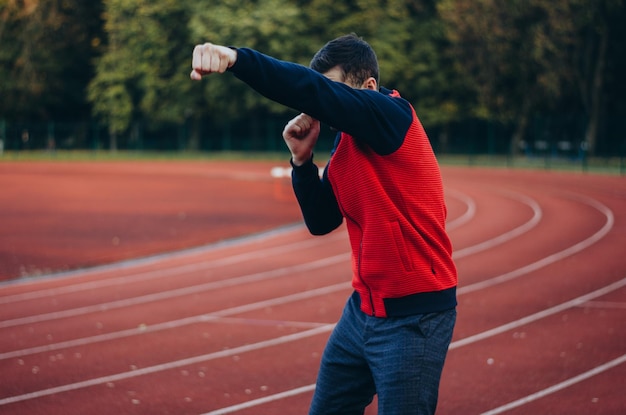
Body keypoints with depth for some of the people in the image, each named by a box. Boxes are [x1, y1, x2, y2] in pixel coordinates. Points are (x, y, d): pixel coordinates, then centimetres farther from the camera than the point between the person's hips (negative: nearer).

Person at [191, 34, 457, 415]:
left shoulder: (392, 115, -16)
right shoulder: (345, 145, 10)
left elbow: (312, 91, -31)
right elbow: (322, 222, 13)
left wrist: (235, 58, -41)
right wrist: (303, 160, -2)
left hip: (412, 316, -9)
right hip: (364, 308, 9)